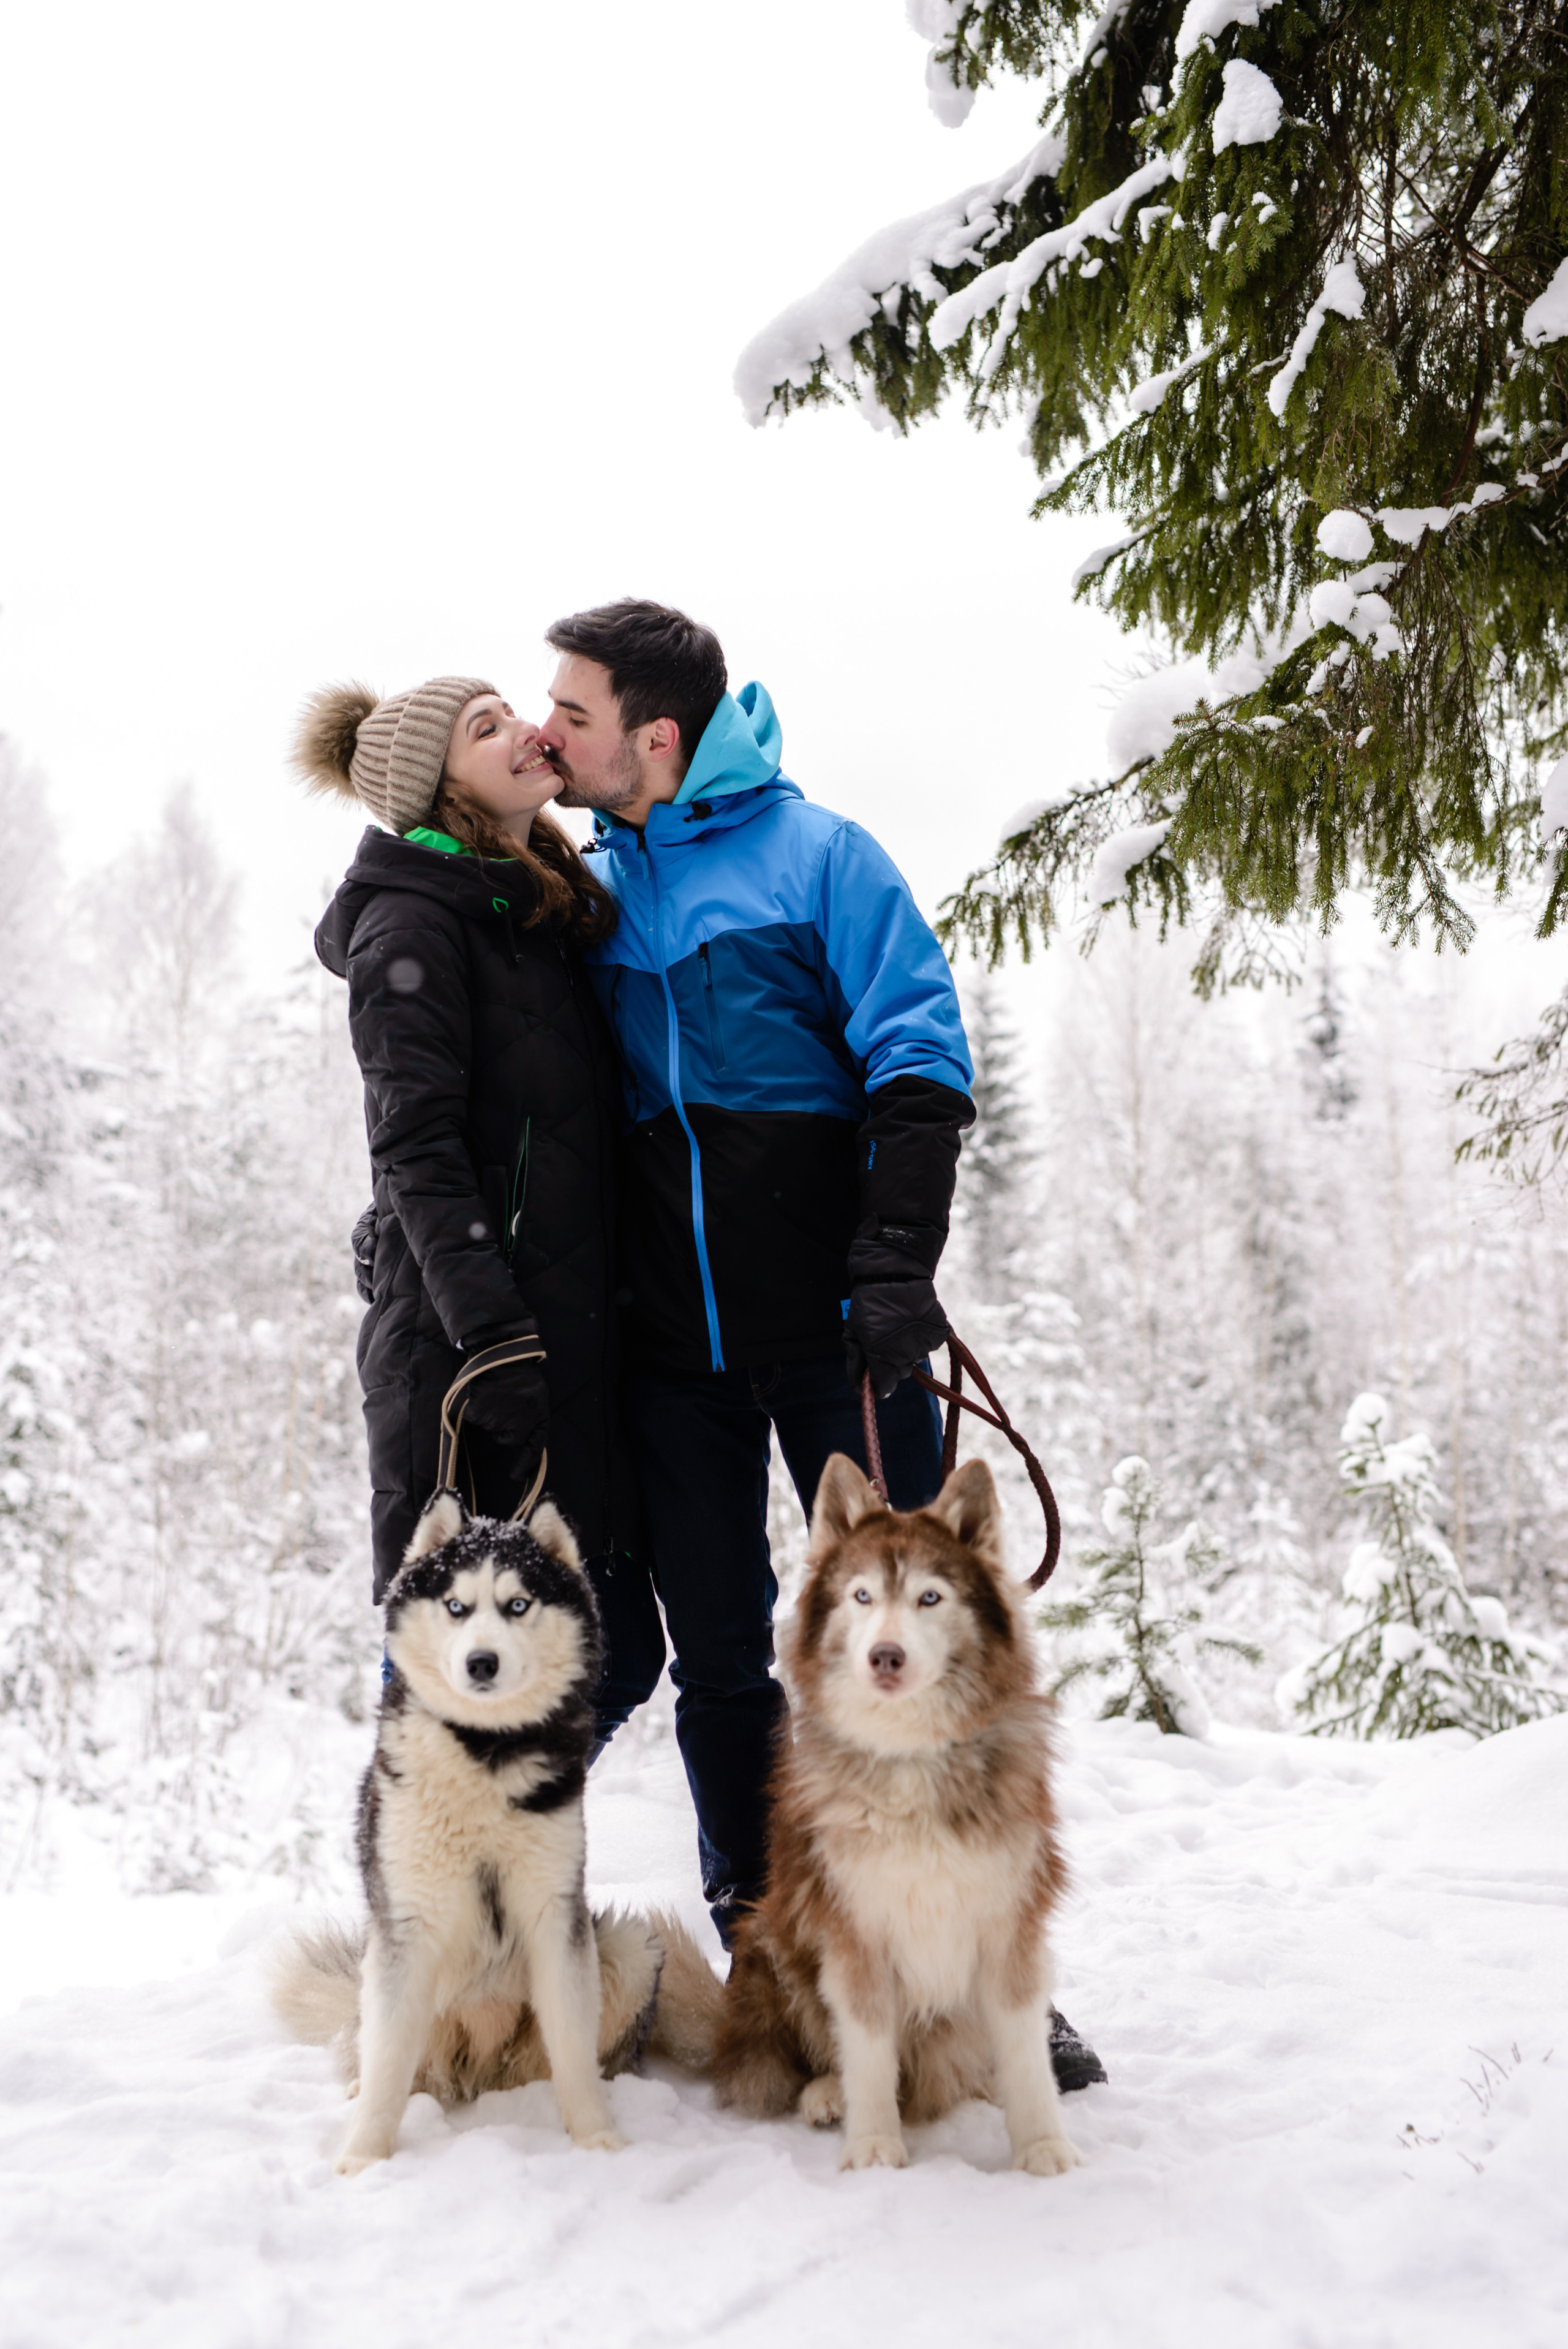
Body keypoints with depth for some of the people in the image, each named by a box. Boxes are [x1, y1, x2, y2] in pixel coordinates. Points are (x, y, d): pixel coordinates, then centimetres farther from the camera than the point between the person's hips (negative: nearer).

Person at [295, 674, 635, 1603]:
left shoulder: (547, 911, 18)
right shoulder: (410, 924, -8)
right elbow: (417, 1151, -16)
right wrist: (489, 1332, -24)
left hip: (574, 1311, 8)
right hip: (459, 1333, -8)